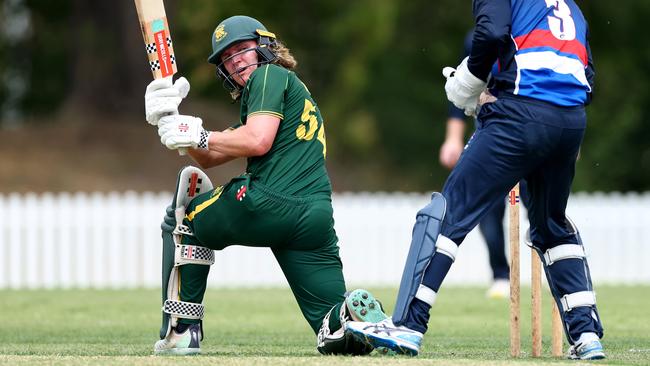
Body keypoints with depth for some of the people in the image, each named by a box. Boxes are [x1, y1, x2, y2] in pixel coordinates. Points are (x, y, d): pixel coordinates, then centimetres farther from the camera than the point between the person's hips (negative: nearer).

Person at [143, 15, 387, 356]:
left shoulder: (269, 76, 5)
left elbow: (258, 141, -12)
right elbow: (208, 157, 28)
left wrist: (199, 135, -2)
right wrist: (169, 117, 18)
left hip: (267, 205, -8)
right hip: (315, 221, 8)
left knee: (182, 217, 22)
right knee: (336, 336, 7)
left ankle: (181, 330, 11)